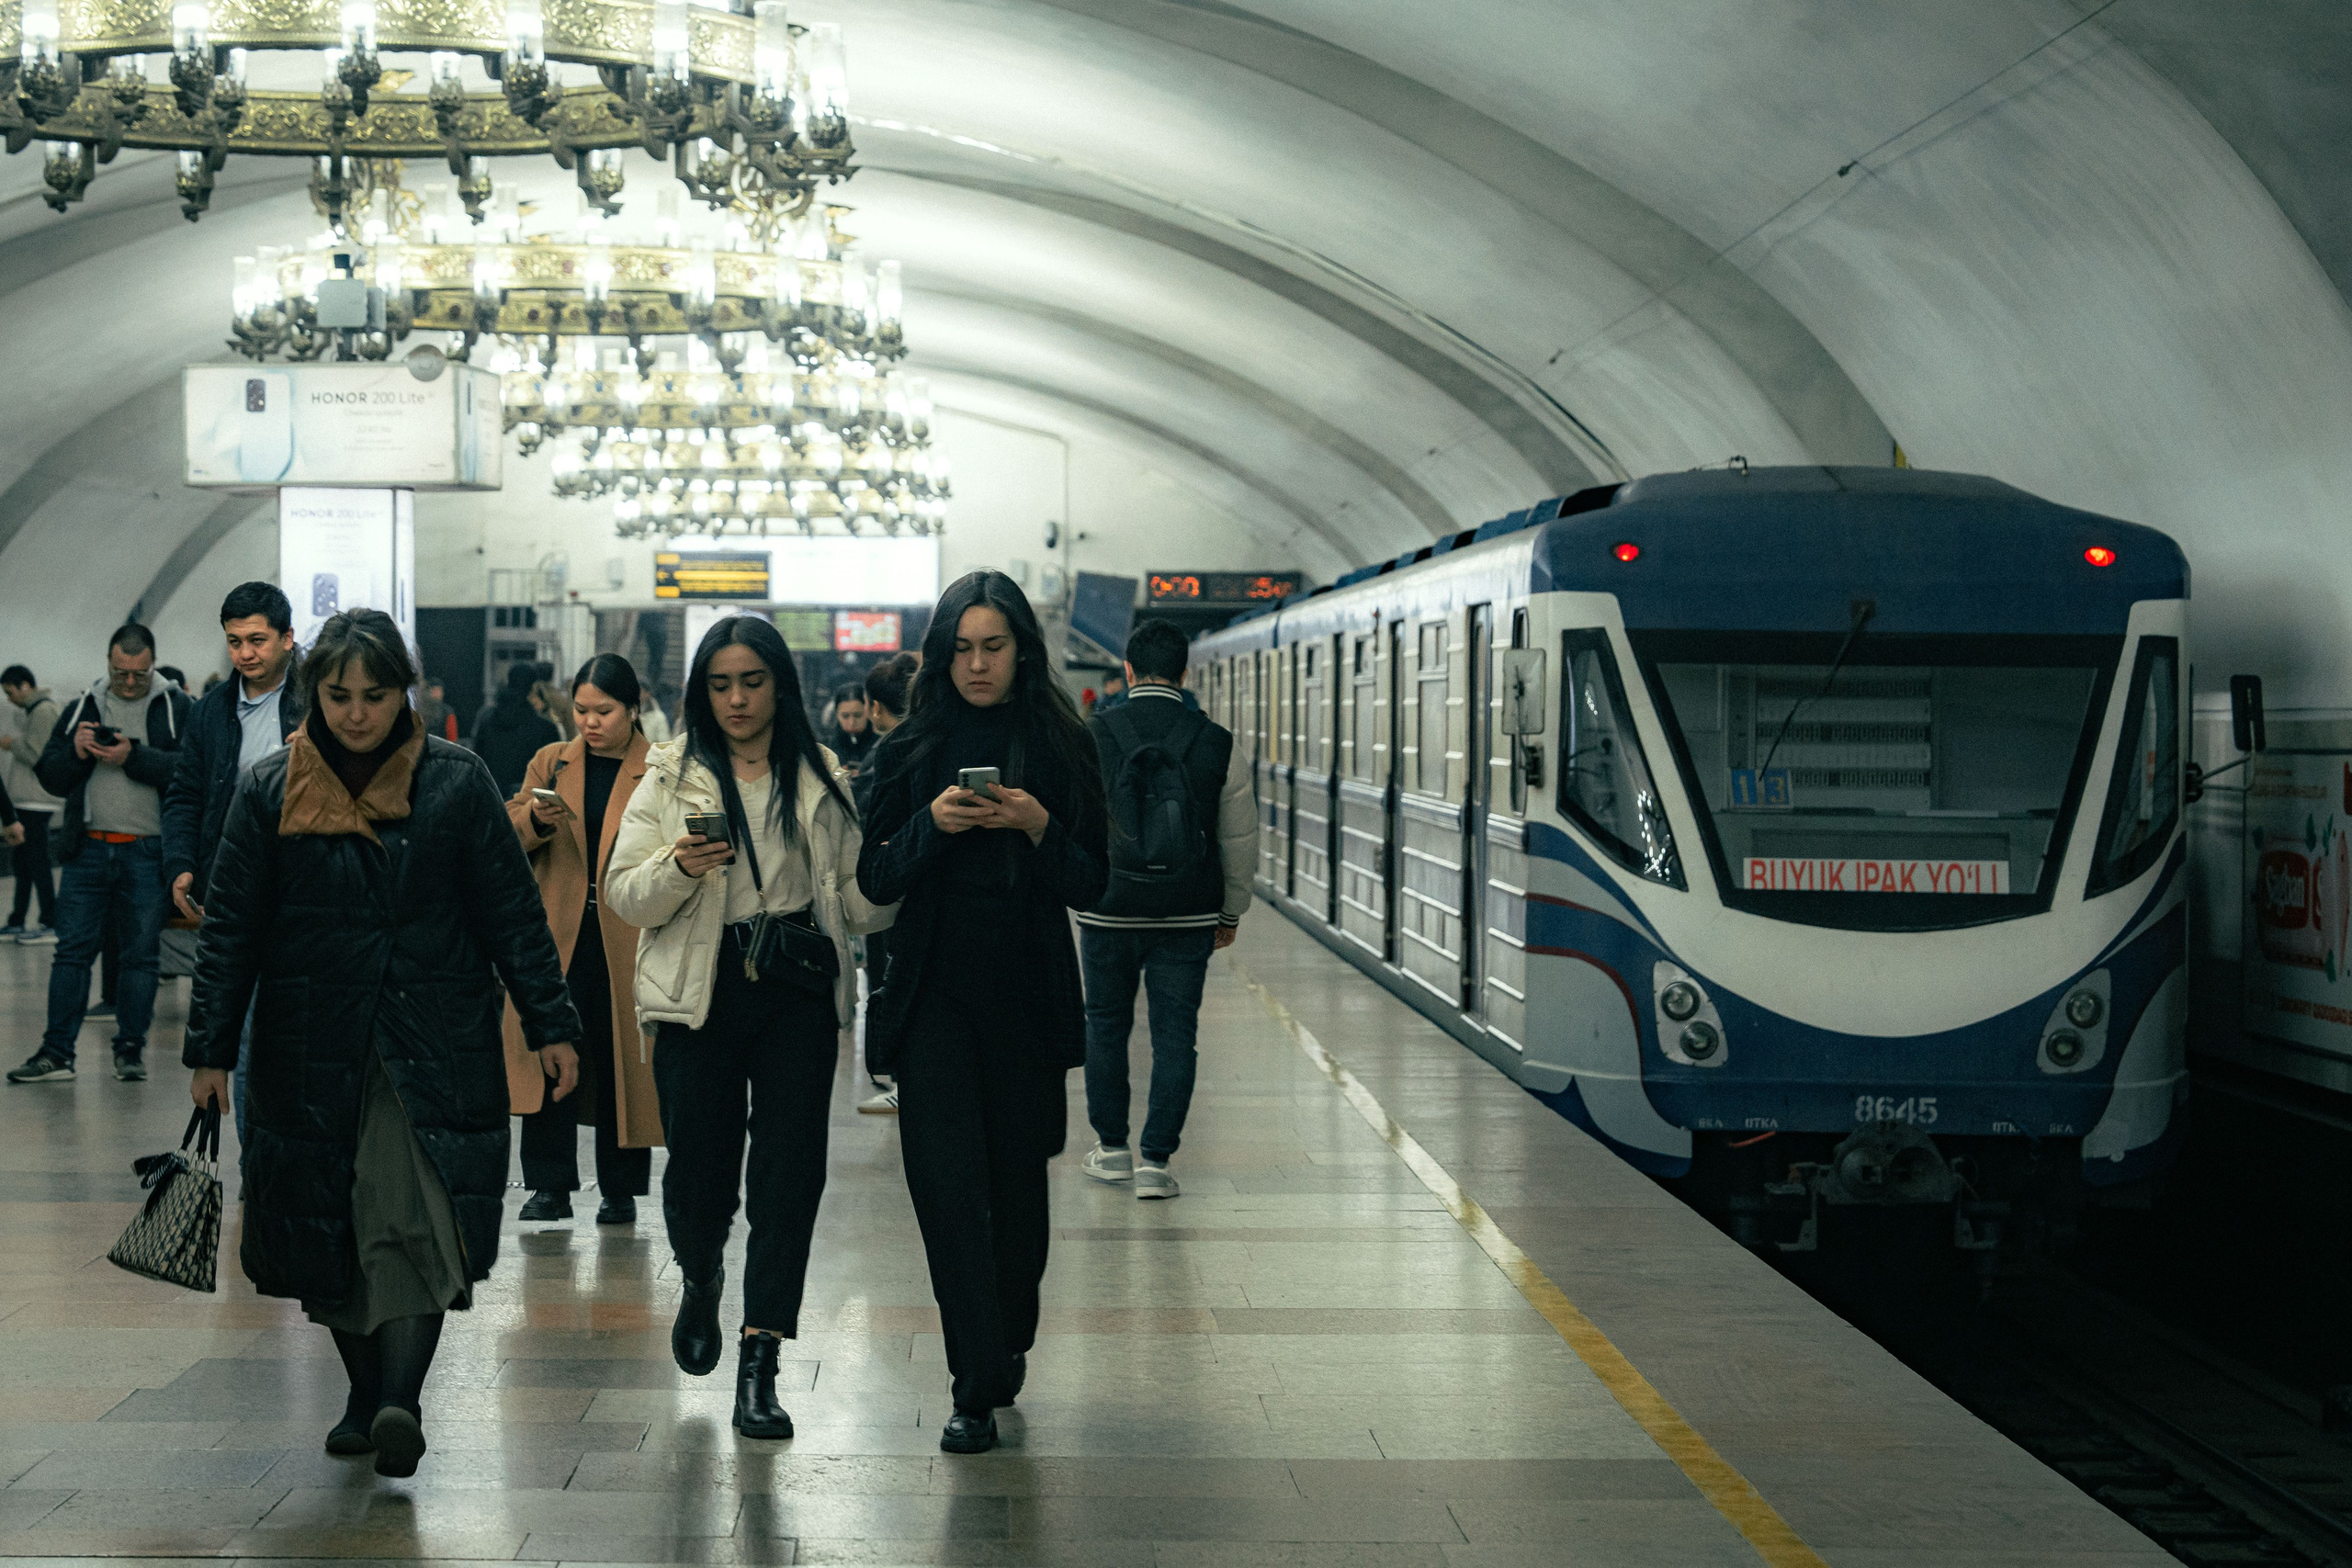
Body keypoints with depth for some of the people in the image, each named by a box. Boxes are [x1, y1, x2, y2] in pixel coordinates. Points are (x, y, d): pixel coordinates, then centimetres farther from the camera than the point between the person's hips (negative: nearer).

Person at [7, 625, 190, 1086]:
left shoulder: (177, 708, 1)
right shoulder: (83, 708, 12)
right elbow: (50, 776, 10)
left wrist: (134, 757, -21)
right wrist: (76, 752, -9)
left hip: (147, 853, -3)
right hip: (88, 849, 3)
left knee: (141, 953, 5)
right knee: (73, 950, 2)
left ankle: (131, 1048, 15)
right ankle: (57, 1052, 5)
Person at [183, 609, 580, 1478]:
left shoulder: (454, 782, 0)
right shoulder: (272, 791, 3)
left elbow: (511, 912, 3)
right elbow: (231, 927, 6)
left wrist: (550, 1024, 0)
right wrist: (211, 1048, 3)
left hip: (435, 1047, -2)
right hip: (312, 1052, 2)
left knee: (417, 1220, -14)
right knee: (326, 1232, 7)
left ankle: (400, 1400, -21)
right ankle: (367, 1394, 20)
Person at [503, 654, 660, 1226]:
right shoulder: (550, 764, 12)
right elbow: (506, 838, 7)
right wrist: (535, 819, -14)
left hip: (628, 942, -2)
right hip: (556, 936, 2)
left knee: (623, 1059, 3)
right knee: (546, 1053, -4)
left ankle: (620, 1189, 14)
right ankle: (550, 1187, 4)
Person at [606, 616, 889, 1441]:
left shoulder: (821, 780, 9)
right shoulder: (671, 778, 5)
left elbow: (858, 898, 11)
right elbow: (624, 895, 1)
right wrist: (679, 868, -19)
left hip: (799, 990, 1)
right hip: (703, 993, -1)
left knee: (790, 1170, -6)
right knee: (699, 1163, 1)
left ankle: (759, 1365, -2)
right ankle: (700, 1280, 37)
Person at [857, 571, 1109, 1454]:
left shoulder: (1061, 748, 3)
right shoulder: (913, 749, 5)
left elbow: (1090, 886, 2)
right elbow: (875, 879, 3)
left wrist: (1040, 830, -17)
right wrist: (931, 826, -15)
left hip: (1028, 994, 0)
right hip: (934, 995, 0)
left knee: (1018, 1179, 8)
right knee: (948, 1182, -9)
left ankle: (1008, 1345, 30)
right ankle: (980, 1385, -8)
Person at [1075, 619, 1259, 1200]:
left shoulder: (1091, 737, -6)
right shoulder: (1218, 744, -2)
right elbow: (1240, 840, 4)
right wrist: (1231, 913, 17)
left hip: (1107, 911, 0)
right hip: (1187, 915, 0)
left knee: (1106, 1025, 16)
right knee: (1175, 1034, 6)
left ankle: (1111, 1147, 24)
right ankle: (1155, 1160, 2)